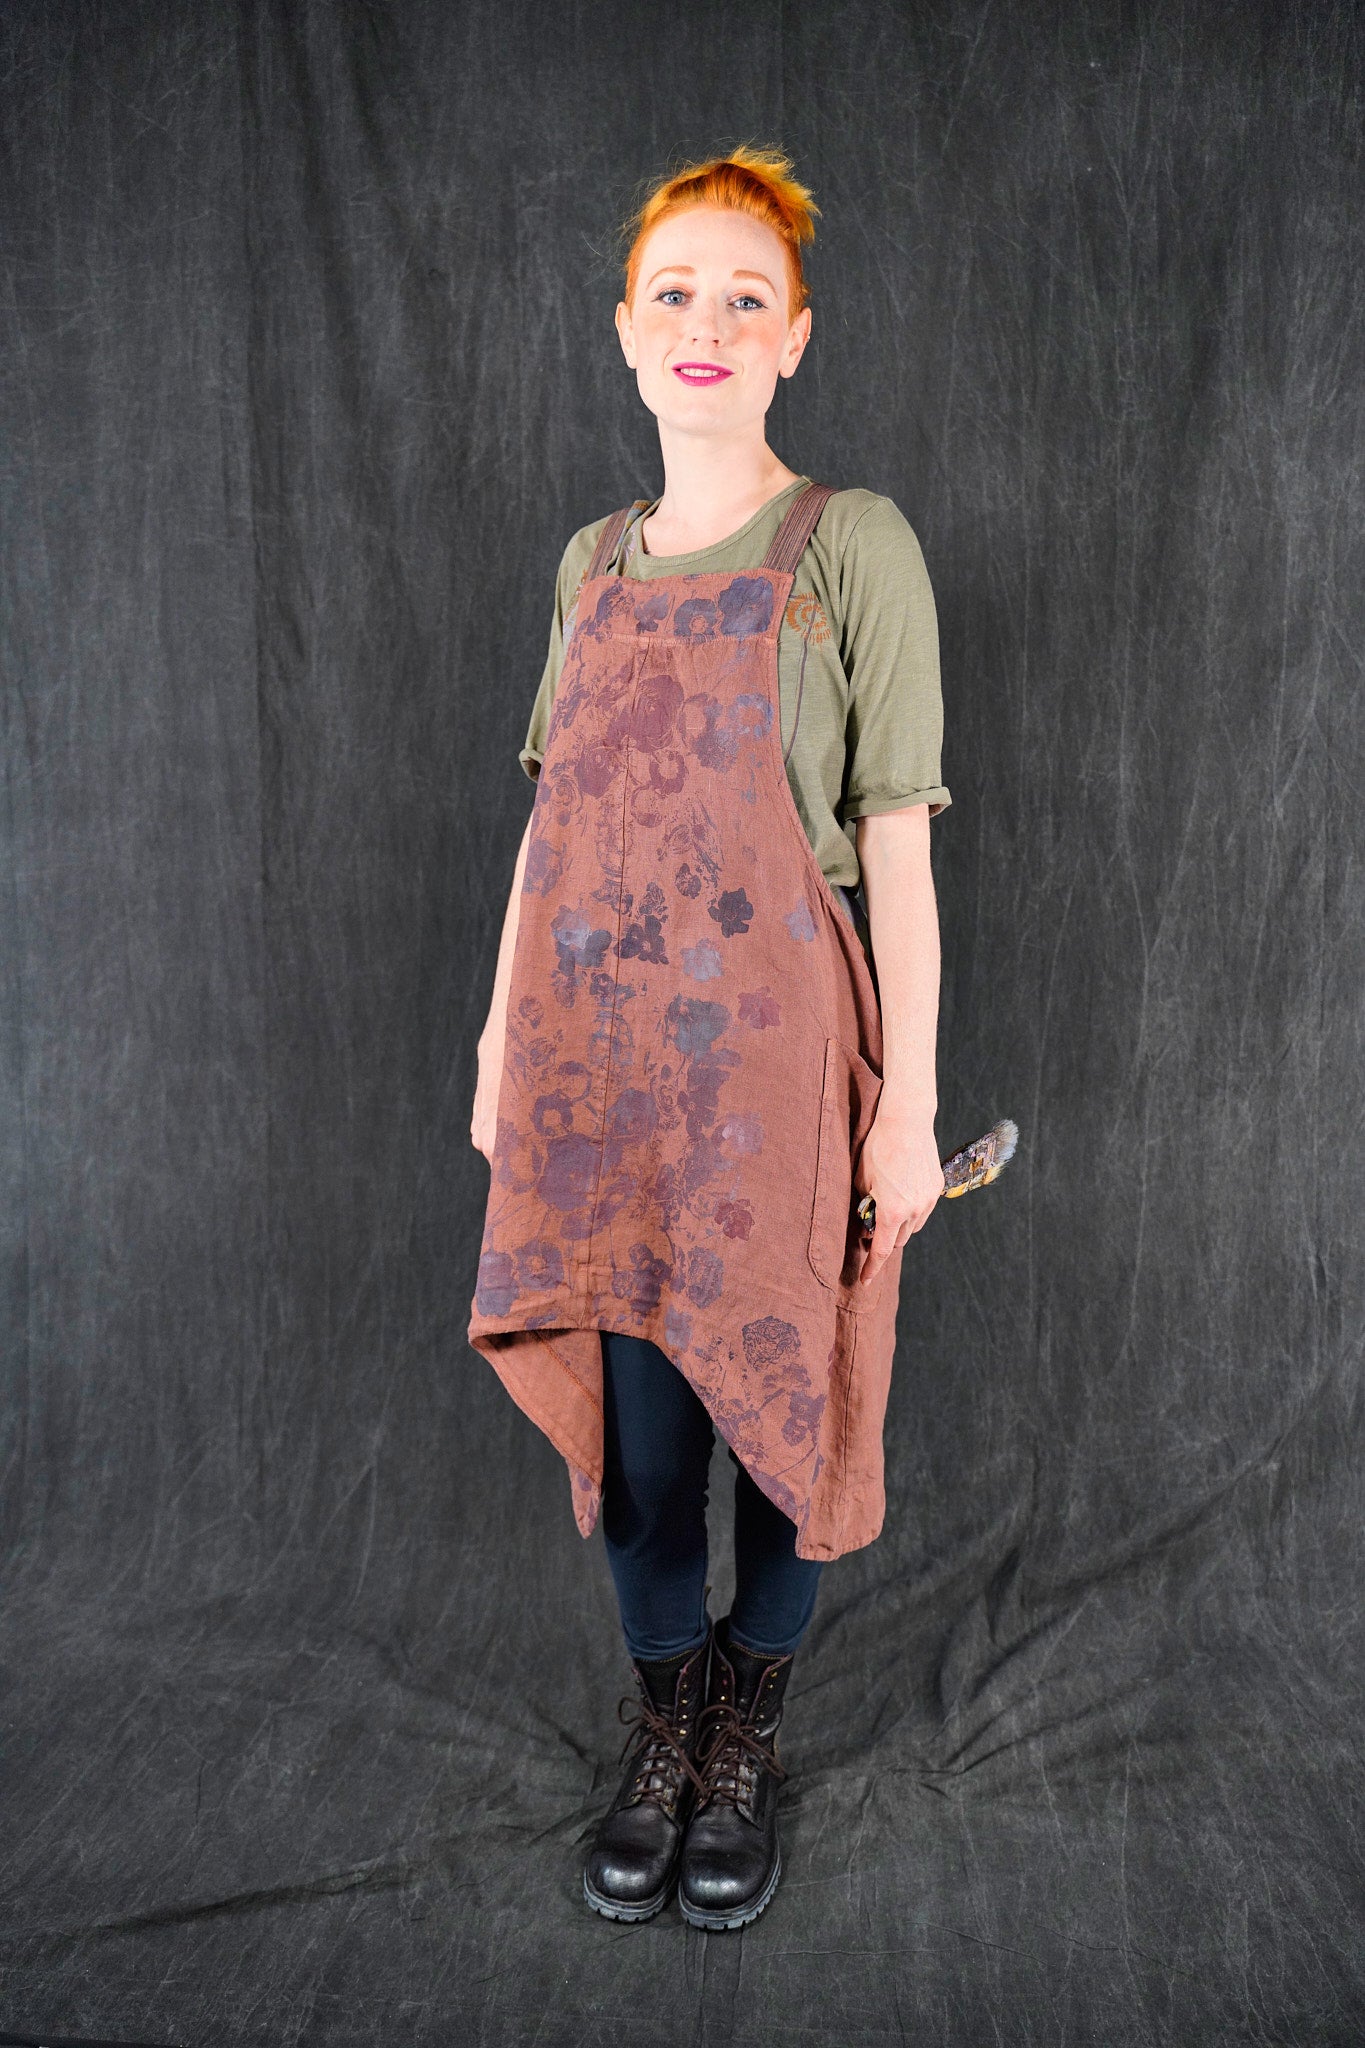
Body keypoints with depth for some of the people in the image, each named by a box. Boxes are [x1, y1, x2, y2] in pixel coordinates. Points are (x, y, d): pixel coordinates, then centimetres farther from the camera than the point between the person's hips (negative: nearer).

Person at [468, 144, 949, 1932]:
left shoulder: (853, 548, -4)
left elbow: (897, 849, -7)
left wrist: (910, 1100, -9)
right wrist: (500, 1039, 11)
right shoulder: (594, 562, 11)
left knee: (781, 1403, 8)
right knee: (633, 1418, 9)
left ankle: (749, 1735, 33)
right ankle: (661, 1732, 32)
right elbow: (551, 824, 13)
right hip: (599, 1061, 4)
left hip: (774, 1063, -3)